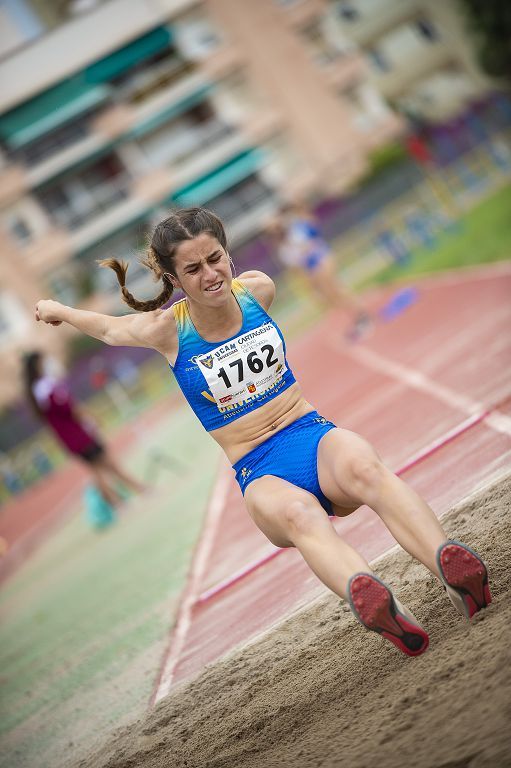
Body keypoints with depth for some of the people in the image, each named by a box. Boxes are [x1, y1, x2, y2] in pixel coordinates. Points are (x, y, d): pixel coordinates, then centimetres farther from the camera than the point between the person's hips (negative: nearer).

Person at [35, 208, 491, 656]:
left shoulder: (257, 289, 2)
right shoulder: (167, 329, -4)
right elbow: (107, 329, 16)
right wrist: (59, 311, 34)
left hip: (312, 433, 3)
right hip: (258, 472, -2)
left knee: (362, 467, -37)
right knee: (295, 513, -40)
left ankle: (448, 562, -60)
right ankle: (368, 597, -70)